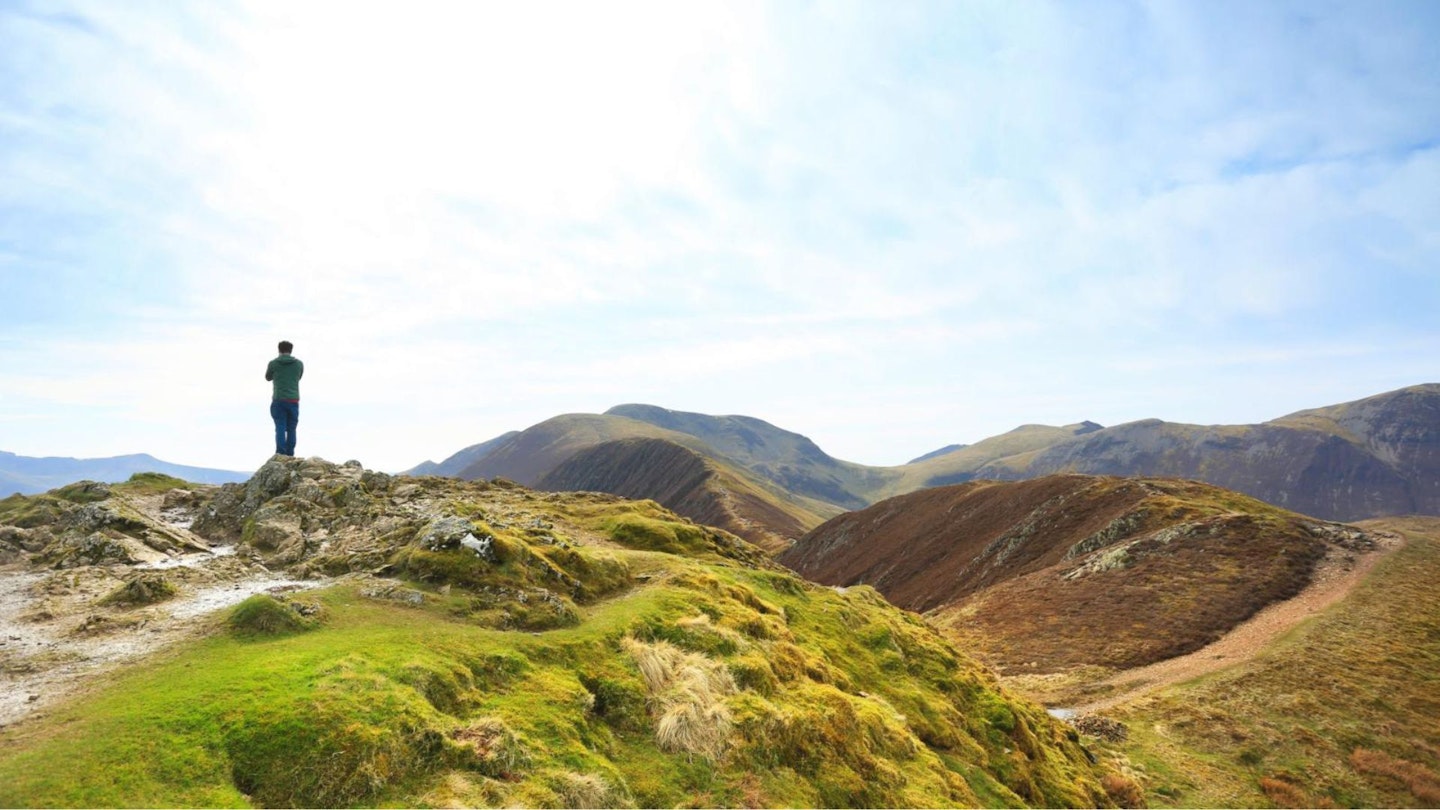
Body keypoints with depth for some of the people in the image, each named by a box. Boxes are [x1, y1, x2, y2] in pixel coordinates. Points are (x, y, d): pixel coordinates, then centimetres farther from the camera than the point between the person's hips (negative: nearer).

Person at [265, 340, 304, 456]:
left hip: (278, 400, -1)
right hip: (293, 400, 1)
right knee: (291, 429, 8)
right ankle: (289, 455, 8)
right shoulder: (299, 363, 3)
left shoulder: (273, 363, -1)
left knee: (280, 428, -3)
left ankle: (280, 453, -18)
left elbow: (268, 378, 17)